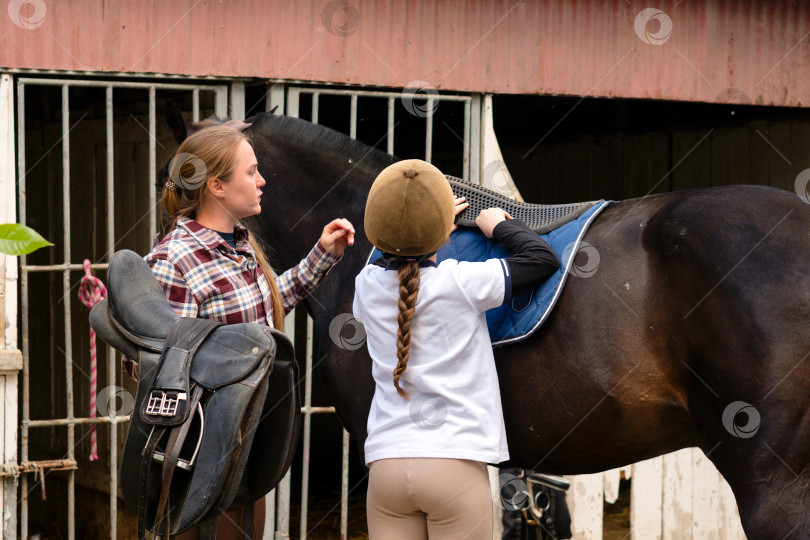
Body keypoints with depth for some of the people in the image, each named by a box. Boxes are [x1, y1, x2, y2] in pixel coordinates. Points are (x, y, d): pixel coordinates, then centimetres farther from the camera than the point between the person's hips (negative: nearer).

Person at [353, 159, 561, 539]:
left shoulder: (366, 285, 4)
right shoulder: (462, 282, -8)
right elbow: (543, 258, 0)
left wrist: (425, 225, 37)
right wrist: (500, 226, 16)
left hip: (385, 465, 4)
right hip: (456, 464, -4)